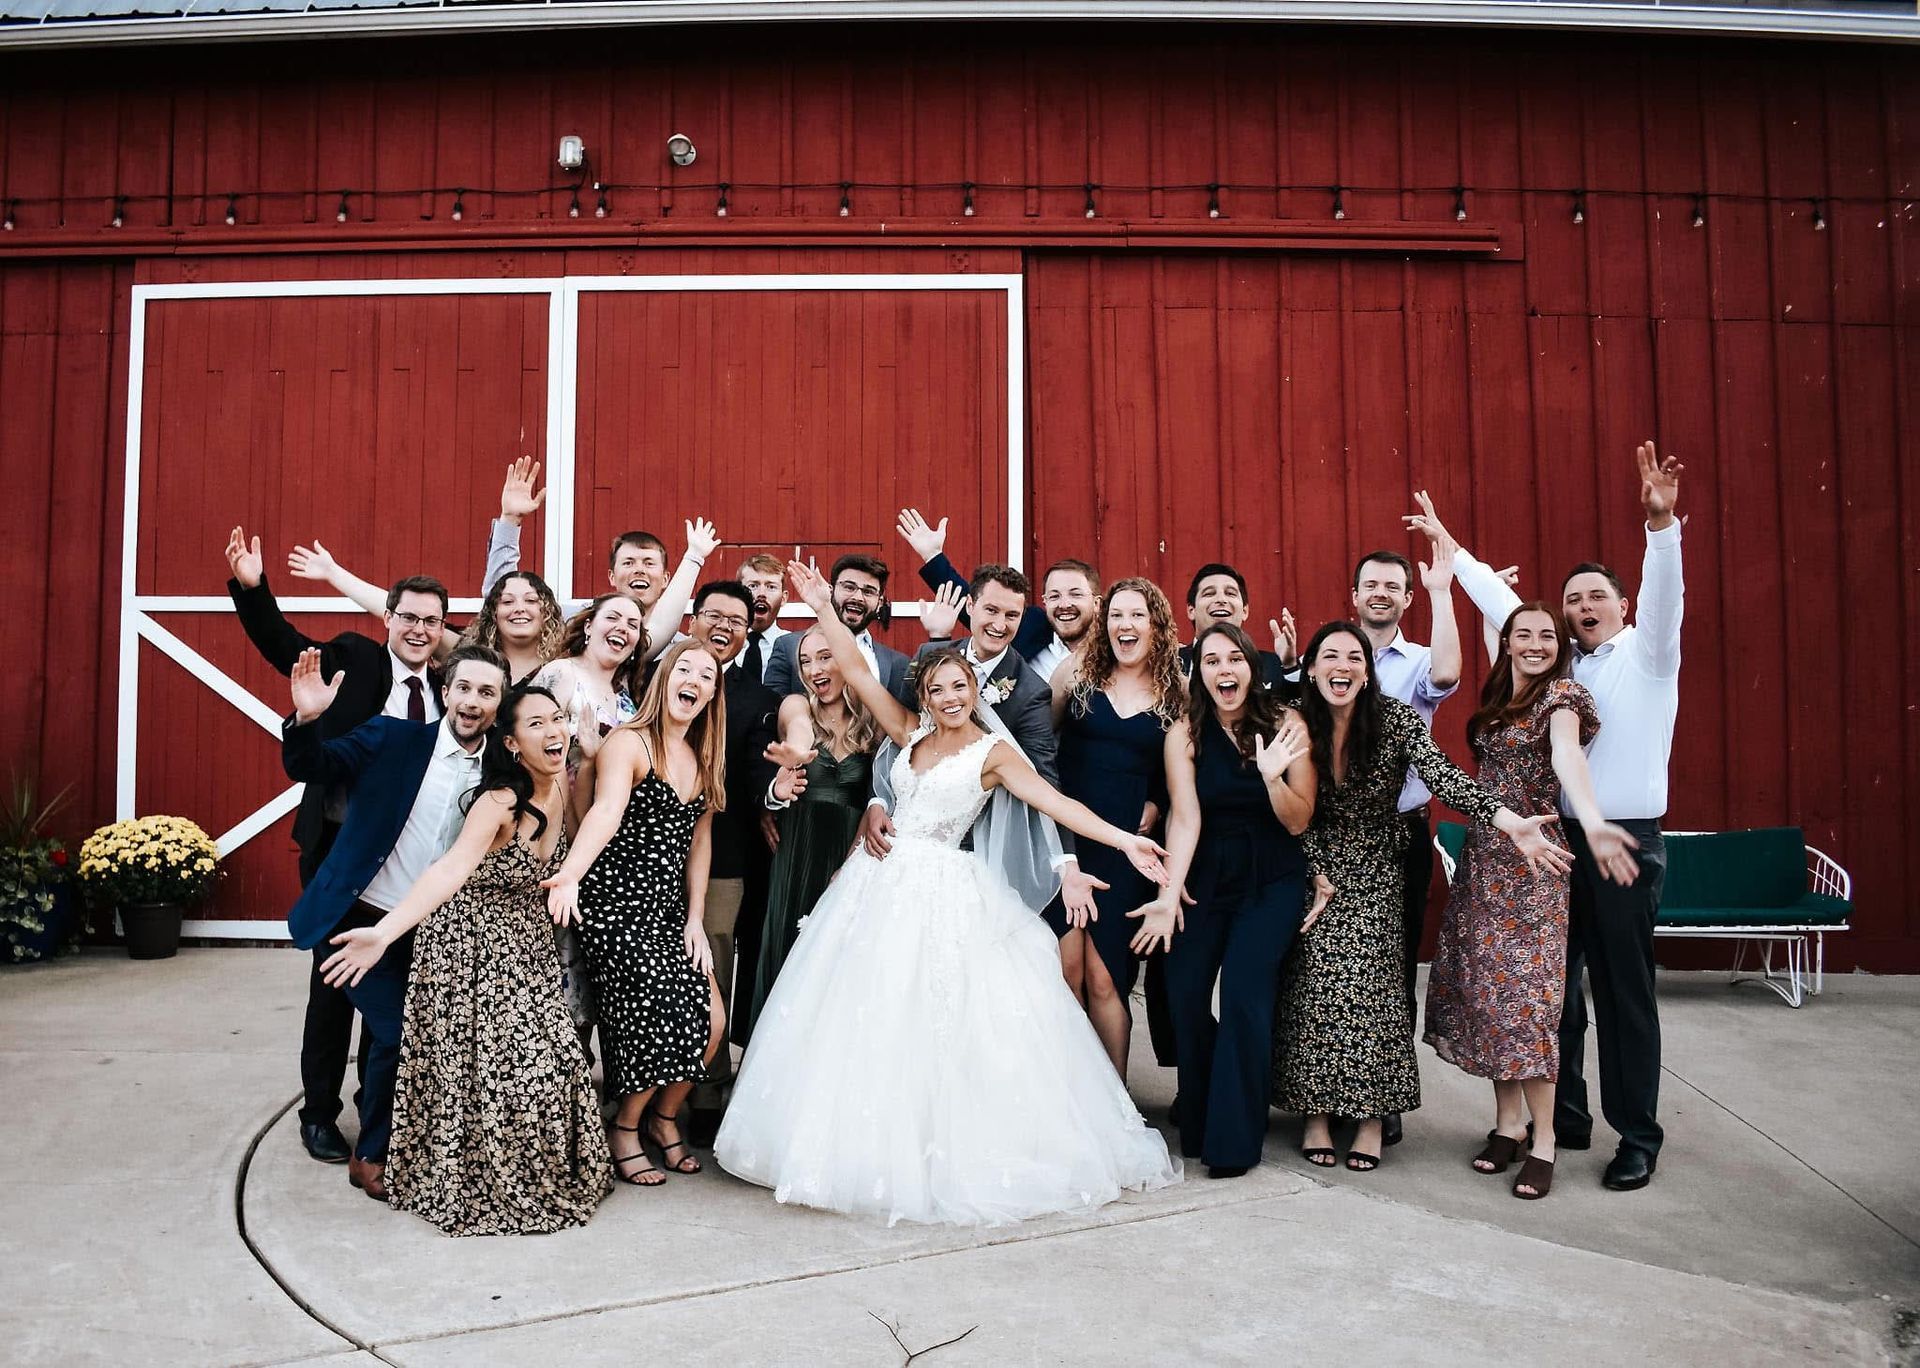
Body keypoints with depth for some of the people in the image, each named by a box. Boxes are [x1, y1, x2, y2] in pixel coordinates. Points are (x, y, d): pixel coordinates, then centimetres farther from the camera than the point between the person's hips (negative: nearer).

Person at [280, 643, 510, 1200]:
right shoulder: (392, 738, -6)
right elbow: (310, 767, -11)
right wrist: (306, 719, -32)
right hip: (362, 921, -3)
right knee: (397, 1035, -9)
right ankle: (372, 1155, 15)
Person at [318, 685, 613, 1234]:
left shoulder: (561, 787, -3)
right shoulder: (501, 801, -23)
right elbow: (452, 868, -36)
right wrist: (385, 932, -48)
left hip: (529, 943, 7)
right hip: (472, 943, -7)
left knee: (544, 1058, 7)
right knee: (481, 1066, -2)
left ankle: (532, 1179, 26)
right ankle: (477, 1186, 19)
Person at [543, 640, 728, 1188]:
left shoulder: (704, 759, 12)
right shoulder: (628, 743, -10)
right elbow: (606, 810, -29)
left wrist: (695, 922, 8)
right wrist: (570, 874, -45)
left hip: (670, 908, 7)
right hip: (616, 904, -7)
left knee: (711, 1022, -4)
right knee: (665, 1015, -13)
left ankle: (664, 1117, 23)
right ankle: (624, 1131, 14)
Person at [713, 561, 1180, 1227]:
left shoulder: (994, 750, -2)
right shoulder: (909, 733, 9)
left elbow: (1054, 801, -12)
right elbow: (858, 674, 6)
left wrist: (1124, 840, -23)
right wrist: (822, 608, 1)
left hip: (945, 892, -4)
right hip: (883, 884, 5)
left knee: (945, 1026, -4)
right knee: (869, 1019, 6)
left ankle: (951, 1155, 10)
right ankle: (870, 1146, 19)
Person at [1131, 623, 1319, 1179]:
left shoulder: (1286, 725, -5)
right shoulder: (1185, 733, -4)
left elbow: (1297, 822, -5)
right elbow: (1185, 817, -12)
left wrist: (1273, 776, -24)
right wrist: (1169, 896, -23)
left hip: (1272, 881, -1)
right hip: (1206, 877, 1)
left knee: (1243, 989, -17)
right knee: (1183, 993, -11)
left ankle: (1235, 1138, -2)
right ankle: (1199, 1121, 14)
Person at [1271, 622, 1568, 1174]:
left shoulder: (1396, 720, -10)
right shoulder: (1298, 725, -6)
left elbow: (1444, 777, -23)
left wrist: (1512, 823, -38)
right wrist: (1314, 879, -14)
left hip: (1375, 878, -1)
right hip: (1315, 873, 1)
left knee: (1368, 986, -10)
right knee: (1314, 987, -6)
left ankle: (1372, 1118, 3)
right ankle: (1316, 1114, 6)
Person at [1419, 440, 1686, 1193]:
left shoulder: (1647, 655, 1)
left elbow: (1664, 594, -16)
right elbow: (1500, 599, 16)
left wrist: (1661, 523, -32)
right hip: (1553, 839, 4)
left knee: (1624, 990, 2)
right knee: (1553, 984, 9)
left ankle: (1638, 1136, 14)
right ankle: (1564, 1117, 22)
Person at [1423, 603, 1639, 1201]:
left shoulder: (1561, 696, -11)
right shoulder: (1497, 699, 11)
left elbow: (1568, 755, -29)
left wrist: (1592, 822, -47)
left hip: (1530, 860, -7)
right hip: (1482, 854, 7)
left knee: (1524, 992, -7)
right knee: (1482, 984, 6)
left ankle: (1542, 1140, 4)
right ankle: (1508, 1123, 18)